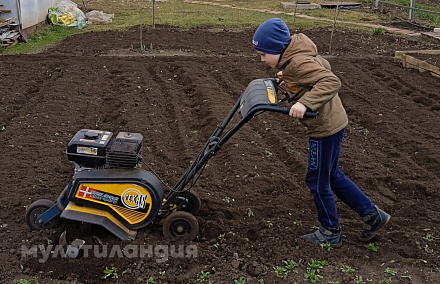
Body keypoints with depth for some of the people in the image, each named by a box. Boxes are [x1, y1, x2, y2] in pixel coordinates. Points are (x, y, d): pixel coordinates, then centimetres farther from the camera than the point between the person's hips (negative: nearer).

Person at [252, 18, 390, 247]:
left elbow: (331, 82, -34)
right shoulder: (295, 57, 5)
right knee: (331, 176, 21)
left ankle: (330, 233, 24)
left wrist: (304, 102, -42)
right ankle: (372, 215, 30)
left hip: (325, 128, -10)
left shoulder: (297, 63, -25)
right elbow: (323, 66, 20)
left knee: (317, 181, 6)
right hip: (329, 123, 10)